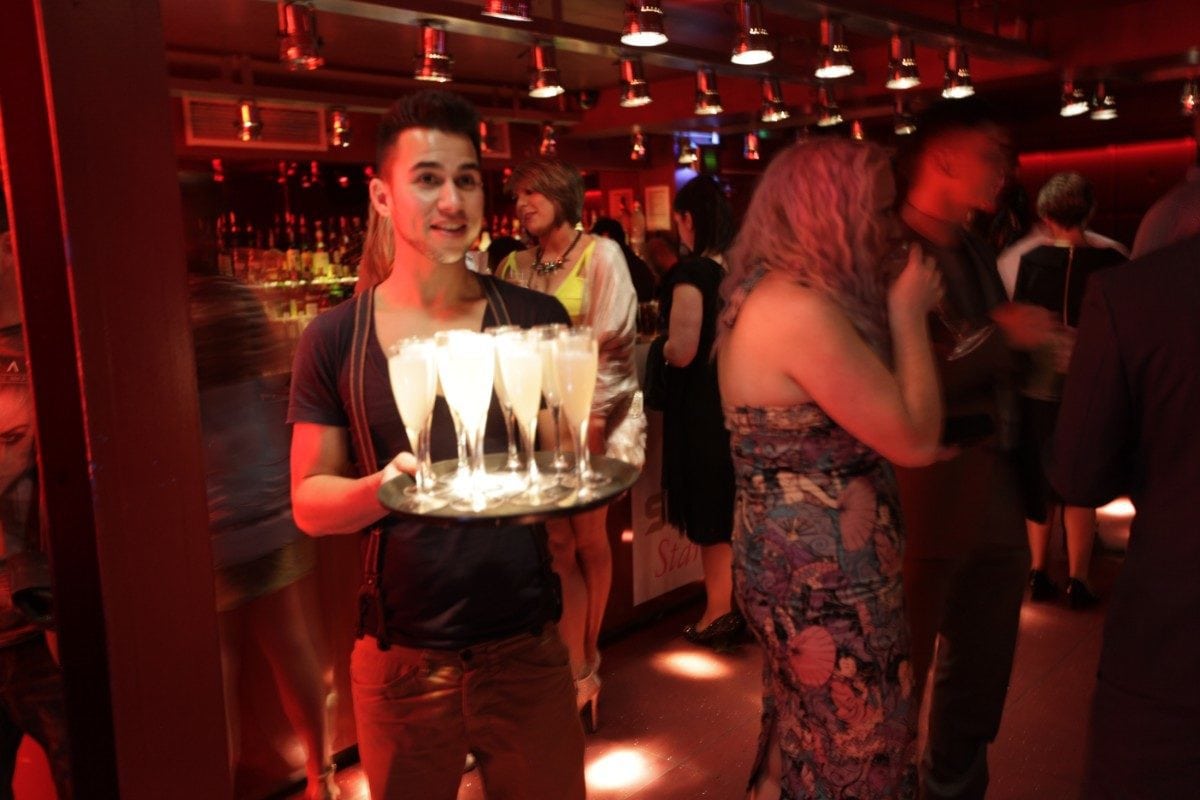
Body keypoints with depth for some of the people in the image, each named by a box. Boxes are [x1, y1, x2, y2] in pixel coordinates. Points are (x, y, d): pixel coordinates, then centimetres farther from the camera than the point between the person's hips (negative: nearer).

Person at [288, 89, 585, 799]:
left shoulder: (536, 320, -3)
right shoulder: (335, 339, -4)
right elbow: (310, 502, -2)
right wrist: (385, 487, -22)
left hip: (526, 647, 1)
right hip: (401, 656, 0)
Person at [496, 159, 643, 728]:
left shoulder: (600, 255, 0)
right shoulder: (516, 267, 12)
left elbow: (611, 342, -8)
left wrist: (590, 419, -15)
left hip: (594, 416, -3)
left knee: (589, 540, 4)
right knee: (559, 542, 3)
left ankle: (583, 667, 17)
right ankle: (581, 673, 14)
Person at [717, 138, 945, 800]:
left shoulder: (768, 294, 8)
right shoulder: (801, 308, -24)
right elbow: (914, 439, -21)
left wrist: (894, 311, 7)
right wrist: (908, 313, -10)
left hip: (795, 563, 10)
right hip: (824, 580, -10)